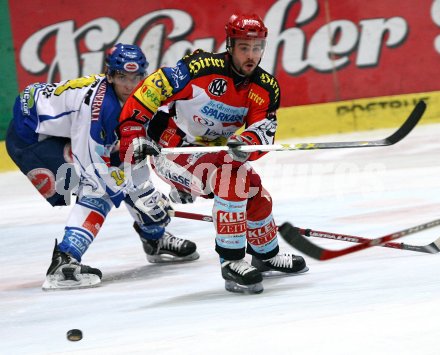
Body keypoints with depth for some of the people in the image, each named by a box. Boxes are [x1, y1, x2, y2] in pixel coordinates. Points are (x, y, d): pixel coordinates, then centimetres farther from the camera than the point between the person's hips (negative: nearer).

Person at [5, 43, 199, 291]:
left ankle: (156, 240, 31)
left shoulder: (130, 98, -2)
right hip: (30, 136, -10)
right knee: (98, 189, -21)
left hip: (64, 133, 10)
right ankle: (63, 263, -32)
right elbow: (91, 163, -29)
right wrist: (136, 195, -24)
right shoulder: (97, 103, -31)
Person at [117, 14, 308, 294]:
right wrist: (132, 135, -25)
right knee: (232, 179, -27)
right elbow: (146, 94, -20)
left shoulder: (266, 88, -4)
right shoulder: (200, 68, -24)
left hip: (213, 152, 7)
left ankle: (267, 255, 34)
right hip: (171, 149, -7)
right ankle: (232, 262, -22)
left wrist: (247, 142, -37)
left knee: (256, 193, 6)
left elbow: (263, 132, -15)